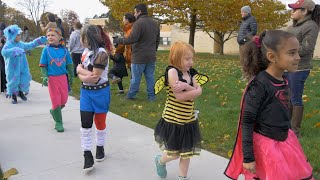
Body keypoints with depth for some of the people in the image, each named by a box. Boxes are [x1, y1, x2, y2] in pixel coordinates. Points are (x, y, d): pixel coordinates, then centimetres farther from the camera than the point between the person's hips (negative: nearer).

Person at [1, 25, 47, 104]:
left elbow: (30, 45, 21)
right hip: (13, 68, -6)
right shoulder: (8, 45, -15)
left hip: (22, 68, 6)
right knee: (13, 81, 4)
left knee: (24, 80, 10)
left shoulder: (21, 44, 6)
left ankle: (21, 92, 36)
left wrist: (40, 40, 16)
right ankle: (14, 97, 21)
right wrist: (15, 50, -48)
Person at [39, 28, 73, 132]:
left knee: (64, 100, 10)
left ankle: (54, 111, 41)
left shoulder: (64, 50, -1)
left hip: (63, 77, 2)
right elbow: (43, 65, -2)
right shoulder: (46, 50, -6)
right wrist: (45, 77, -14)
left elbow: (69, 64, 8)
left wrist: (71, 76, 10)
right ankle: (58, 122, 16)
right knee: (56, 100, 2)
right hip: (52, 78, -2)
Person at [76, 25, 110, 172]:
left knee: (100, 122, 11)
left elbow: (94, 78, -23)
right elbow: (79, 72, 4)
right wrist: (87, 75, -16)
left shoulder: (101, 54, -19)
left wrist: (81, 70, -9)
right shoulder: (86, 51, 5)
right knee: (85, 123, 1)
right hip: (85, 92, 6)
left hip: (100, 92, -6)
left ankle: (100, 147, 32)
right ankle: (87, 154, 9)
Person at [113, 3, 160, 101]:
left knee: (136, 77, 4)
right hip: (151, 56, 7)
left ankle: (131, 95, 18)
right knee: (150, 77, 10)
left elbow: (132, 39, -21)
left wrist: (118, 40, -9)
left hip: (139, 56, -7)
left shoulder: (139, 23, -15)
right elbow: (157, 40, 18)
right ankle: (151, 96, 13)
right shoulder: (155, 23, 12)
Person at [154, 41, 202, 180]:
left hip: (189, 120, 6)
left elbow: (198, 91, -9)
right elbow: (179, 96, -26)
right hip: (173, 120, -6)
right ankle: (160, 161, 40)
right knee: (174, 154, 8)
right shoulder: (172, 71, -18)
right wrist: (194, 90, -14)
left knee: (187, 152, 14)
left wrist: (186, 86, -24)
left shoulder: (190, 73, 3)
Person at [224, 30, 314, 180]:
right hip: (265, 145, -8)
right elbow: (247, 121, -19)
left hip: (285, 141, 8)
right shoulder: (260, 84, -23)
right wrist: (248, 157, -18)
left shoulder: (283, 81, 0)